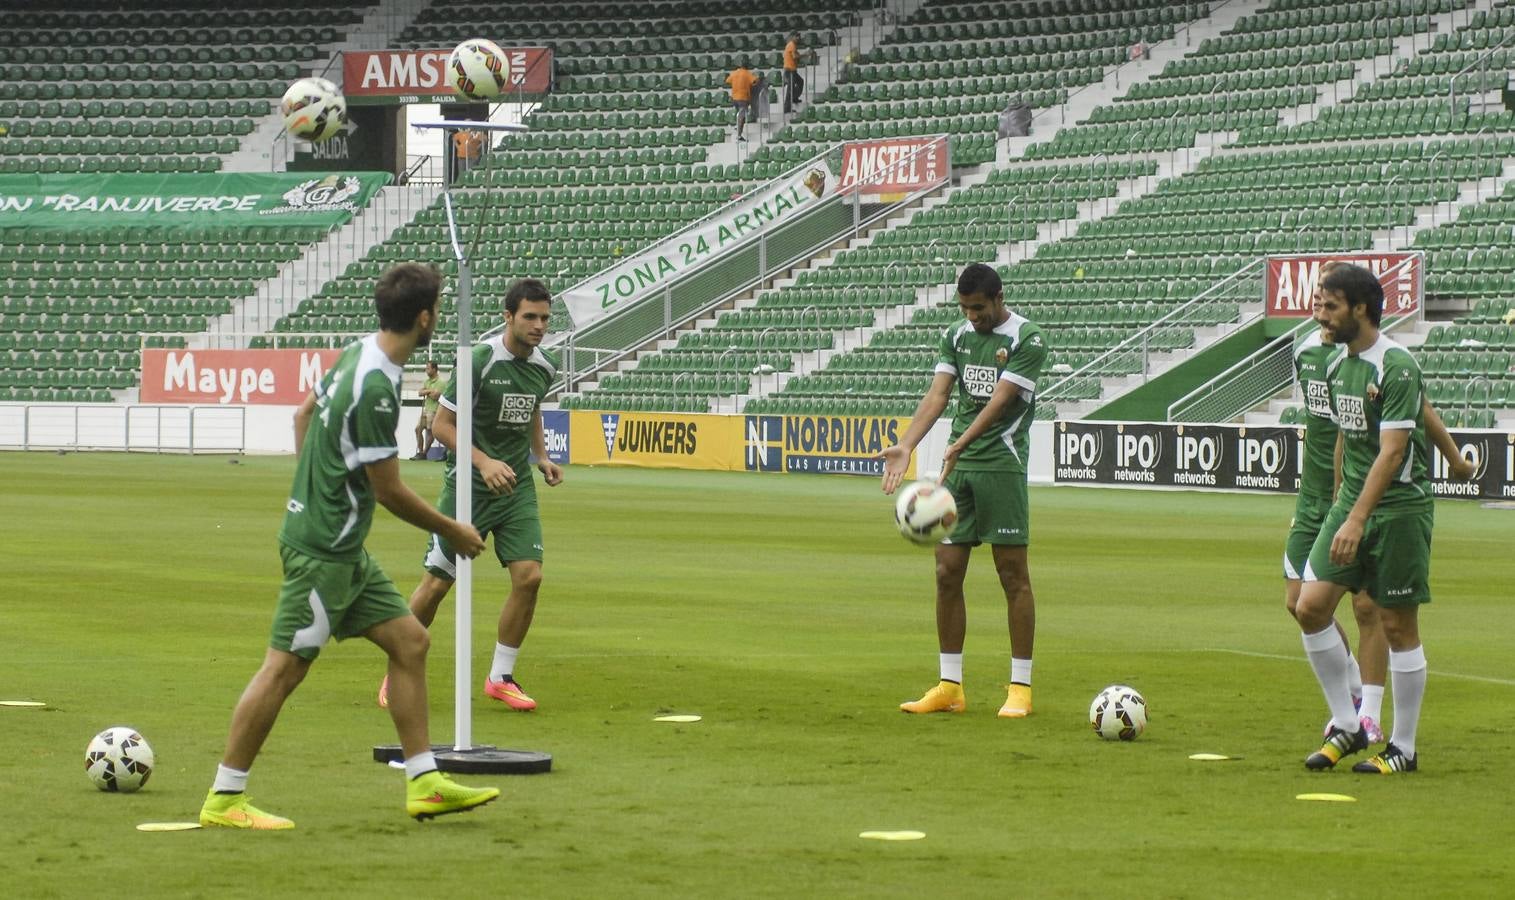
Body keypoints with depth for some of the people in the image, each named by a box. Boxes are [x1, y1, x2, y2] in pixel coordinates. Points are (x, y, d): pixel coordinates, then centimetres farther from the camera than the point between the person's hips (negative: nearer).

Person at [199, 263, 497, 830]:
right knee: (285, 667, -5)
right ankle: (224, 800, 1)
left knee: (409, 641, 10)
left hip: (344, 549, 10)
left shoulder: (358, 354, 6)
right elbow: (388, 490, -17)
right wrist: (452, 532, -4)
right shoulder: (374, 388, -23)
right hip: (323, 549, -10)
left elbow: (305, 413, 22)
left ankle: (424, 784, 13)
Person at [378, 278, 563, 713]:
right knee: (437, 582, -1)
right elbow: (442, 424, -13)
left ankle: (501, 677, 6)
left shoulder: (544, 368, 3)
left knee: (529, 575, -9)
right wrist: (484, 462, -25)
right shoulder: (480, 360, -17)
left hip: (516, 486, 5)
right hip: (468, 485, -5)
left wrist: (542, 457, 9)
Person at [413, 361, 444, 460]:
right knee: (418, 429, 5)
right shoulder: (427, 381, 16)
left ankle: (424, 453, 3)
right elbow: (420, 393, 4)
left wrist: (426, 392, -2)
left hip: (434, 410, -8)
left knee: (429, 431, -3)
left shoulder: (440, 382, -9)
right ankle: (420, 452, 11)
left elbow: (435, 396, -18)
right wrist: (430, 391, -10)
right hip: (425, 409, 8)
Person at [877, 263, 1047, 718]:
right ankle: (949, 687, 11)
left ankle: (1020, 688, 4)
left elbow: (999, 402, -18)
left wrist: (960, 445, -29)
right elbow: (937, 395, 2)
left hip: (1002, 464, -6)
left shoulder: (1027, 339, -8)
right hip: (957, 465, 6)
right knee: (947, 573, 4)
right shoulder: (957, 336, 11)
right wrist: (905, 447, -13)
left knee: (1013, 574, -2)